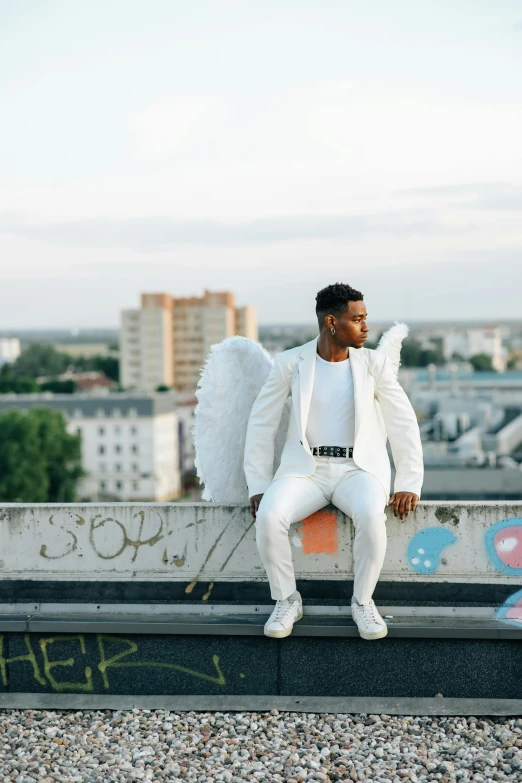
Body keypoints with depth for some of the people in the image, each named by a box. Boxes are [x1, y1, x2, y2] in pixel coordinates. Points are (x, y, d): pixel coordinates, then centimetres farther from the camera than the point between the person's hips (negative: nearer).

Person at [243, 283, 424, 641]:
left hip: (358, 469, 0)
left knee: (372, 516, -35)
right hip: (305, 470, 0)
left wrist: (409, 485, -6)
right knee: (269, 517, -31)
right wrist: (258, 488, -3)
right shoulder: (290, 363, -1)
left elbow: (404, 424, 3)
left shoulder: (375, 363, 1)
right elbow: (261, 424, 4)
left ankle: (363, 601, -10)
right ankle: (287, 600, -8)